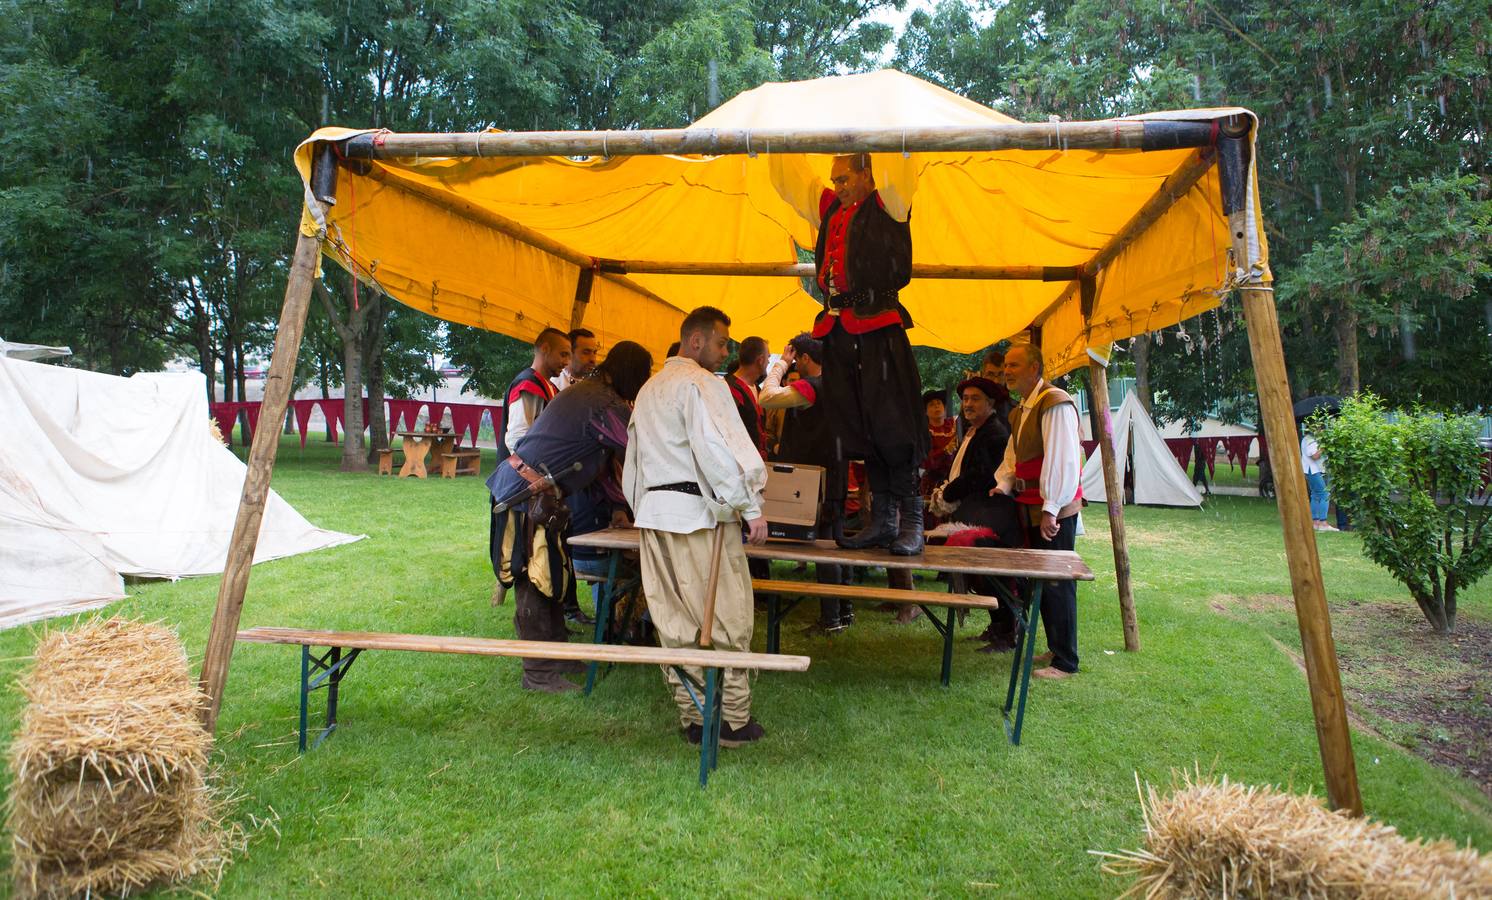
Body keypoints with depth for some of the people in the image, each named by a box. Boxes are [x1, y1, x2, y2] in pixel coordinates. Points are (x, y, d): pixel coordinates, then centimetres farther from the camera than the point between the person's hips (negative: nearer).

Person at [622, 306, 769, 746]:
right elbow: (720, 449, -19)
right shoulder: (701, 384, -10)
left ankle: (693, 717, 15)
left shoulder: (648, 390, 19)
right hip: (698, 513, -8)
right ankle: (734, 718, 5)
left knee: (674, 621, 9)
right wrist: (751, 507, -15)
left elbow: (634, 460, 22)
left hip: (653, 512, 9)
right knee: (727, 617, 0)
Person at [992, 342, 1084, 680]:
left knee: (1057, 583, -5)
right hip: (1032, 509, 10)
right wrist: (1003, 485, 4)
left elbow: (1062, 460, -21)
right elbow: (1013, 457, 23)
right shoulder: (1020, 412, 17)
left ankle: (1065, 662, 4)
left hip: (1055, 511, -9)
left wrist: (1051, 509, -22)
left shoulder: (1055, 403, -15)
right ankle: (1056, 649, 26)